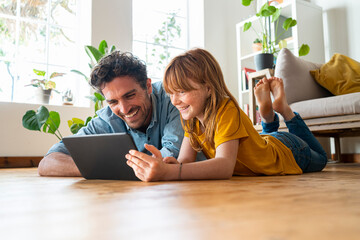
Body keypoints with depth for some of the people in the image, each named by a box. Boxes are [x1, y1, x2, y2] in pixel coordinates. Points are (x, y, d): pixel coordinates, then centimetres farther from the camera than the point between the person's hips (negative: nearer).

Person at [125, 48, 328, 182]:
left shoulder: (227, 112, -43)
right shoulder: (191, 116, -22)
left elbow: (225, 166, -57)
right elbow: (185, 160, -29)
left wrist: (169, 172, -70)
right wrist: (168, 165, -53)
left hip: (288, 152, -5)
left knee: (319, 160, 31)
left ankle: (283, 109, 30)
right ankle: (268, 114, 36)